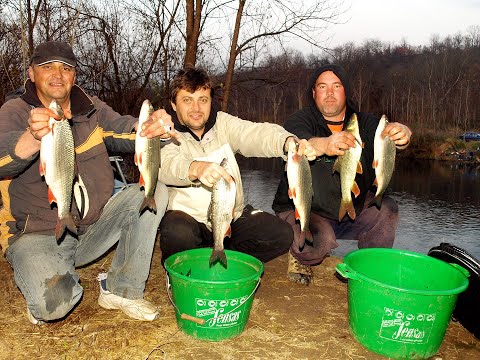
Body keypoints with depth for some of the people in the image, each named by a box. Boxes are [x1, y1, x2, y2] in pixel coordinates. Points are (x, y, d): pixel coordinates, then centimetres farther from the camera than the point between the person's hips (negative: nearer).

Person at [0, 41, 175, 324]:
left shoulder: (92, 109, 7)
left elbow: (124, 130, -10)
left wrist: (154, 127, -34)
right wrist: (33, 138, -48)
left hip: (93, 226, 5)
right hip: (38, 234, -4)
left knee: (154, 192, -15)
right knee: (52, 304, -31)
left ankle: (122, 290, -5)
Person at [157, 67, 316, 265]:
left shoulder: (222, 122, 4)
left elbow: (255, 133, -15)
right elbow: (165, 164, -30)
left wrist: (289, 142, -37)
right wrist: (196, 168, -53)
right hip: (189, 217, -3)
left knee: (282, 234, -13)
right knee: (177, 235, -35)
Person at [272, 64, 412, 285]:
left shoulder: (362, 122, 4)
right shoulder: (299, 121, -9)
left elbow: (384, 132, -15)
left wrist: (402, 134, -40)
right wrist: (325, 144, -54)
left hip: (353, 210, 5)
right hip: (303, 210, -4)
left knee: (387, 209, -15)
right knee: (322, 240, -30)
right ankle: (299, 258, 5)